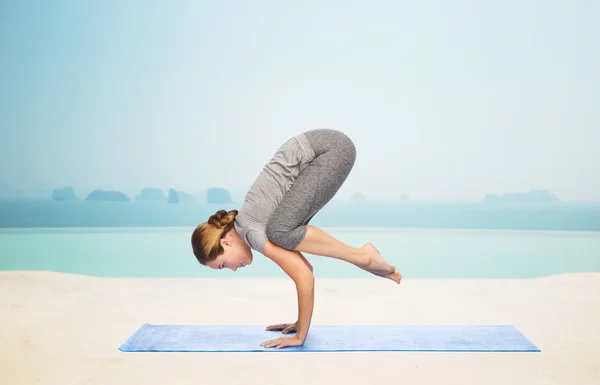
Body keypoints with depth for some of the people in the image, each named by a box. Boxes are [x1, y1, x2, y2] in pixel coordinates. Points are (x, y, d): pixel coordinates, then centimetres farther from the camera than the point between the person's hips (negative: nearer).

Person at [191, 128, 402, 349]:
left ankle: (361, 256, -9)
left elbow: (305, 278, -16)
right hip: (321, 150, 9)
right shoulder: (244, 224, 12)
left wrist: (300, 336, -6)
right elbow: (302, 267, 17)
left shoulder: (251, 232, -12)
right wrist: (301, 322, 21)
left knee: (280, 232, -21)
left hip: (333, 148, -9)